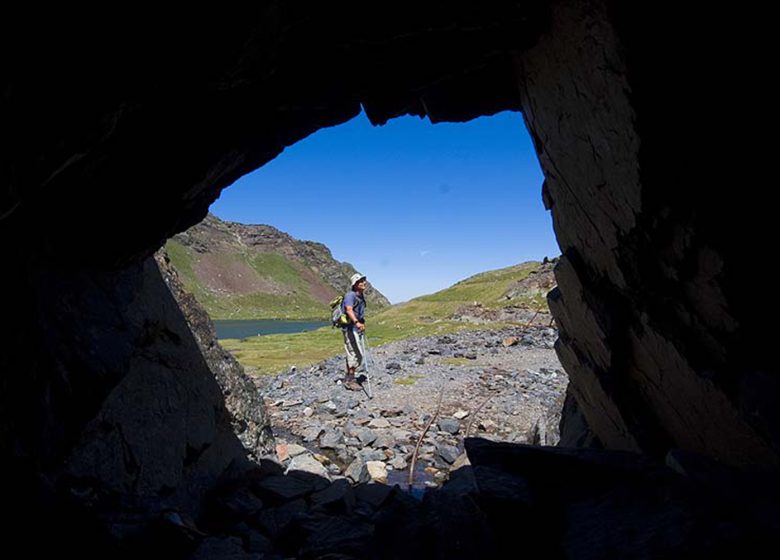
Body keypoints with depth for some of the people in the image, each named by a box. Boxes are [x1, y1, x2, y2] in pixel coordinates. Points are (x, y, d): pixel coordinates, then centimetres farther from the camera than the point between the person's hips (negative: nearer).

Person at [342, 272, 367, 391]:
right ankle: (350, 380, -4)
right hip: (350, 328, -10)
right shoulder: (350, 295, -16)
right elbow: (349, 310, -33)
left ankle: (348, 379, 24)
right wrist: (356, 322, -48)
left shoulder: (361, 296, 14)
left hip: (356, 329, 10)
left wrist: (362, 323, 38)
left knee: (352, 354, 15)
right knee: (357, 354, -12)